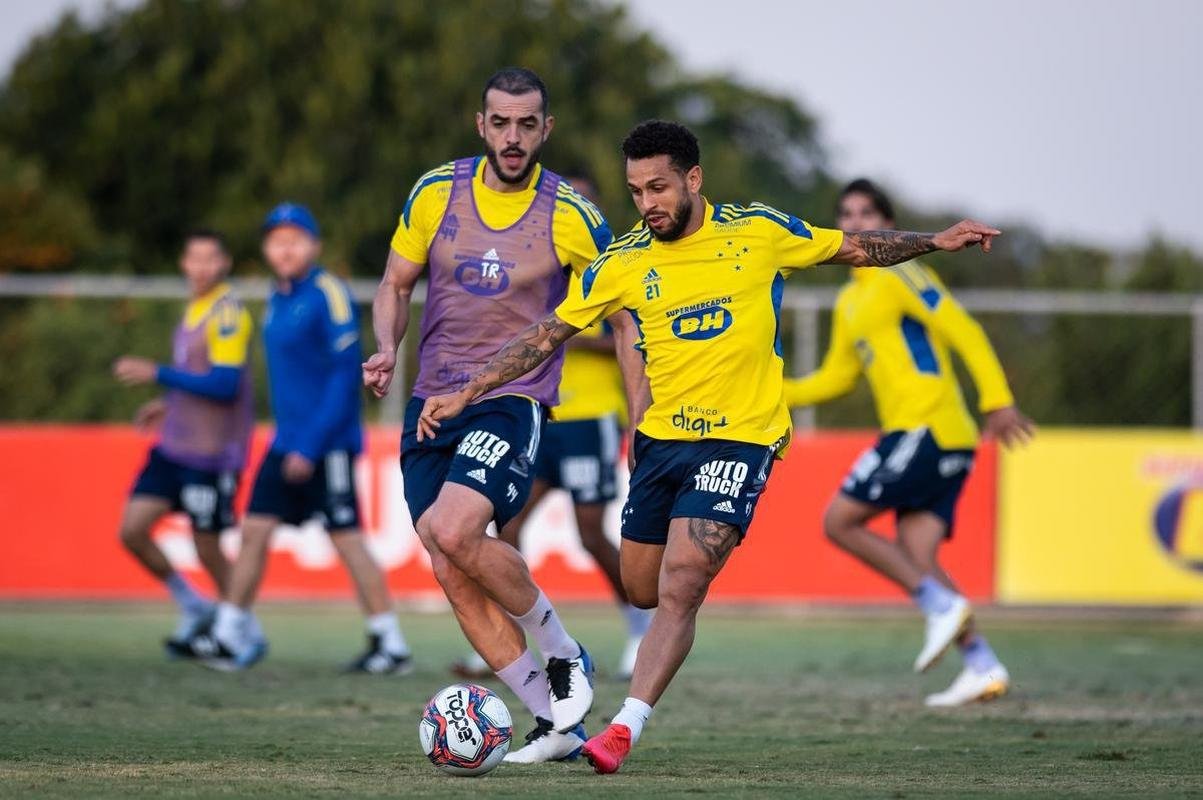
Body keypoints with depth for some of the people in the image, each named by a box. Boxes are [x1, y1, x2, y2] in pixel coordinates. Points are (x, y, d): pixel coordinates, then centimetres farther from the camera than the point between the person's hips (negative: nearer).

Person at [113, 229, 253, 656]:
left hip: (211, 455, -8)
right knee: (132, 530, 2)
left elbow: (225, 384, -23)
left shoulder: (228, 313, -15)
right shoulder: (194, 309, 13)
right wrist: (168, 404, 17)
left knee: (207, 549, 0)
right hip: (174, 446, 8)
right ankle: (194, 608, 19)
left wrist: (157, 374, -20)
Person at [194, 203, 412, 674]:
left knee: (346, 539, -6)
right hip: (287, 442, 8)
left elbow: (345, 374, -17)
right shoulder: (277, 300, 13)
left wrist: (311, 445, -20)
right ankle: (230, 637, 11)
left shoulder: (328, 295, -13)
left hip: (327, 444, -8)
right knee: (254, 531, 5)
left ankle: (392, 647, 0)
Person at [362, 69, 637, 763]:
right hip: (432, 402, 5)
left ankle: (564, 654, -6)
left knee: (452, 530, -27)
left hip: (515, 401, -5)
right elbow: (397, 285, 15)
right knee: (453, 573, -3)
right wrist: (387, 349, -5)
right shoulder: (436, 192, 3)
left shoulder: (570, 215, -6)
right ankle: (558, 722, 6)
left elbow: (624, 315, 3)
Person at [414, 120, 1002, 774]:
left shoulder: (760, 232, -4)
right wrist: (465, 395, 1)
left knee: (679, 589, -17)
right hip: (661, 437, 4)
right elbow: (547, 335, 6)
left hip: (739, 438, -4)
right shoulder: (623, 262, 0)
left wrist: (934, 242, 2)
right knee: (642, 590, 12)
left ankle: (625, 728, -15)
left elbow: (853, 249, 11)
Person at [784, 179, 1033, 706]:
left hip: (927, 427, -9)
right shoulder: (848, 302, 22)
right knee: (915, 557, -1)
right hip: (913, 433, 9)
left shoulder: (898, 276, -5)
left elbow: (964, 332, -12)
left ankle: (942, 606, -13)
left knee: (840, 521, -9)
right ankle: (983, 667, -6)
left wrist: (997, 401, -21)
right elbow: (836, 378, 29)